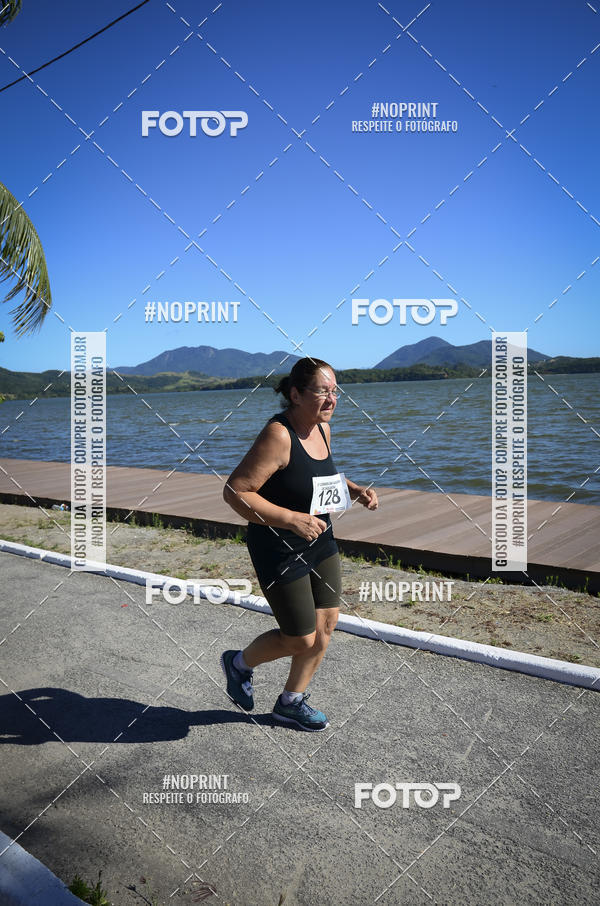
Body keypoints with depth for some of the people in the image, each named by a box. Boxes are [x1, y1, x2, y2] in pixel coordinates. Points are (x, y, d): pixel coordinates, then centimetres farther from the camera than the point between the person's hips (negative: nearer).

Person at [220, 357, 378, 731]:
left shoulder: (322, 428, 2)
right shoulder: (278, 436, -25)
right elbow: (235, 492, -26)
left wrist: (356, 490, 4)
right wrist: (291, 519, -30)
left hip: (320, 540, 8)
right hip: (279, 549, -8)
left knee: (327, 625, 11)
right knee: (302, 640, 2)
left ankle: (291, 702, 33)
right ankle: (240, 663, 32)